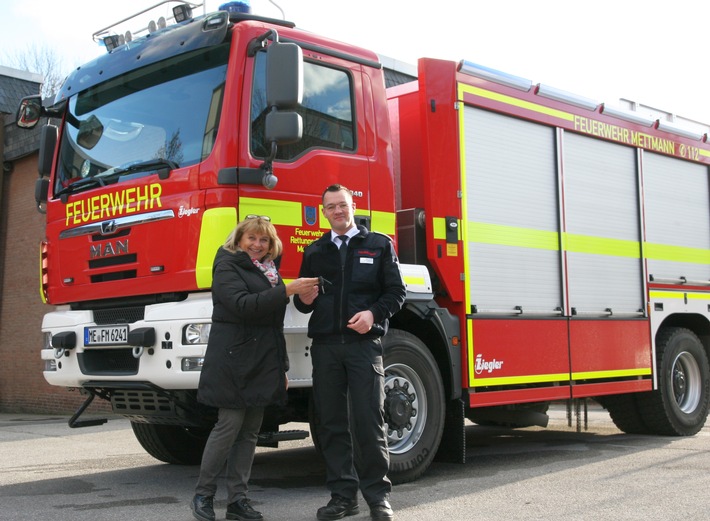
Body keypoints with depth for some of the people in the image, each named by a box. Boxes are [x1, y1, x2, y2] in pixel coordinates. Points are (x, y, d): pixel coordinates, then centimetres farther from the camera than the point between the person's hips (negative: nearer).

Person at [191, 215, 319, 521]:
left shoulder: (269, 271, 18)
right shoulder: (228, 266, -4)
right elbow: (242, 305, -20)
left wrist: (282, 367, 18)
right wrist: (287, 291, -25)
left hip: (263, 361, 7)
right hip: (234, 360, -7)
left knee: (250, 432, 6)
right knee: (229, 425, -7)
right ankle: (203, 495, 7)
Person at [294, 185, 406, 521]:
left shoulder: (379, 245, 10)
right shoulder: (314, 251, 18)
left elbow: (396, 292, 4)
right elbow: (304, 303, 20)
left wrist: (373, 313, -13)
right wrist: (304, 300, -4)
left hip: (364, 343, -3)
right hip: (325, 345, 3)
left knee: (369, 420, -5)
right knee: (331, 423, 4)